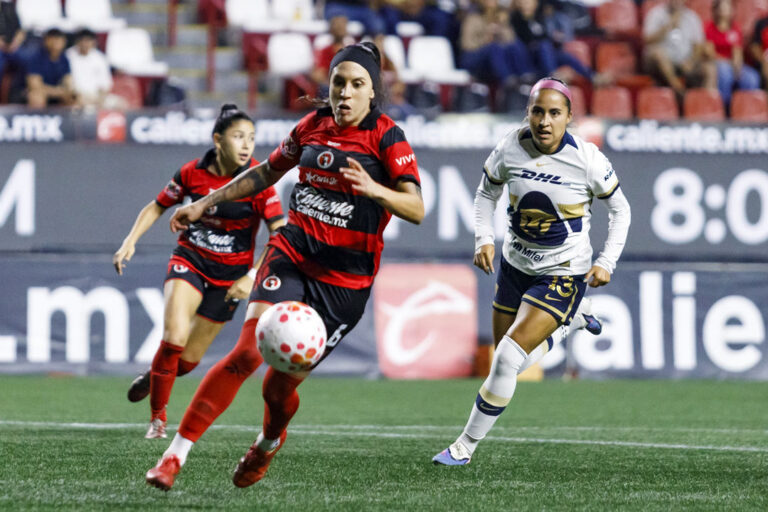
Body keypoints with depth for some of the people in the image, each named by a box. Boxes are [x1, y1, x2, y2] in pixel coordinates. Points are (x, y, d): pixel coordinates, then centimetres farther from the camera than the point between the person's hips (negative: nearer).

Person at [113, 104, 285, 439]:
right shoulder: (192, 173, -9)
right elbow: (157, 207, 8)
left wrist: (252, 276, -29)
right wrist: (131, 241, -5)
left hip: (230, 276, 0)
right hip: (190, 261, 0)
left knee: (188, 360, 4)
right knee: (174, 336, -24)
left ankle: (154, 376, 41)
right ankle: (157, 417, -5)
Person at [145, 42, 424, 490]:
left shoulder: (387, 137, -7)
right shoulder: (313, 125, 7)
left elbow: (416, 209, -16)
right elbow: (268, 172, 24)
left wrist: (374, 189, -34)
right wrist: (208, 203, 24)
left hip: (346, 278, -3)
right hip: (292, 255, 3)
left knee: (279, 386, 1)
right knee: (248, 353, -20)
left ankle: (270, 441, 38)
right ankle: (176, 454, -18)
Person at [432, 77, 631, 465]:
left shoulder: (587, 159, -17)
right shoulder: (510, 149, -10)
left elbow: (620, 209, -2)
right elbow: (486, 193, 9)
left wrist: (606, 262, -10)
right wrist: (483, 238, -6)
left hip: (564, 273, -5)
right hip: (516, 265, 5)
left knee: (509, 357, -16)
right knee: (507, 361, 12)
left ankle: (466, 445, -2)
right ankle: (570, 322, 40)